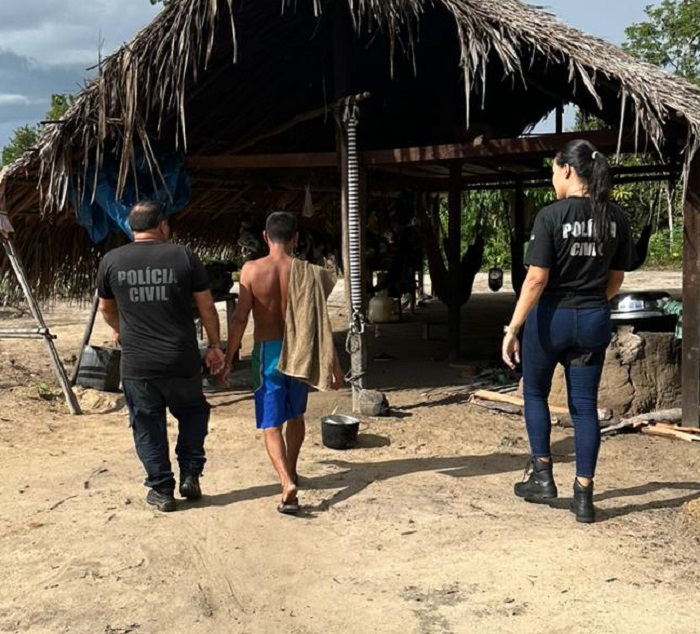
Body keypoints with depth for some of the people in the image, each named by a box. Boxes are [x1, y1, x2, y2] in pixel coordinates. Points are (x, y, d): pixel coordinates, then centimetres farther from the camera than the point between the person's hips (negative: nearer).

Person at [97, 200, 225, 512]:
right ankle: (190, 476, 18)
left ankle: (162, 490, 16)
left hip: (136, 365, 0)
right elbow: (206, 306, 1)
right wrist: (214, 346, 12)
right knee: (192, 412, 23)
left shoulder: (112, 261, 2)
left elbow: (106, 308, 17)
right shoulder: (183, 256, -3)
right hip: (182, 361, 0)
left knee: (148, 427, 12)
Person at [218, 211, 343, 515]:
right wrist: (334, 364, -1)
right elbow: (320, 322, -6)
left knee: (271, 424, 1)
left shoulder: (251, 270, -8)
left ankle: (288, 484, -18)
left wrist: (227, 361, 0)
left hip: (266, 352, -2)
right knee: (296, 415, 23)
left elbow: (240, 318, -9)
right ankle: (290, 472, 39)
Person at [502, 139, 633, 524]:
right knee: (585, 406, 9)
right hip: (593, 321, 4)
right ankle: (584, 495, 10)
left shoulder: (551, 216, -15)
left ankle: (542, 475, 20)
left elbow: (537, 279, -18)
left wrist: (512, 329, -13)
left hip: (551, 318, -4)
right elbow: (616, 278, 10)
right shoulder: (616, 218, 1)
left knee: (535, 394, 18)